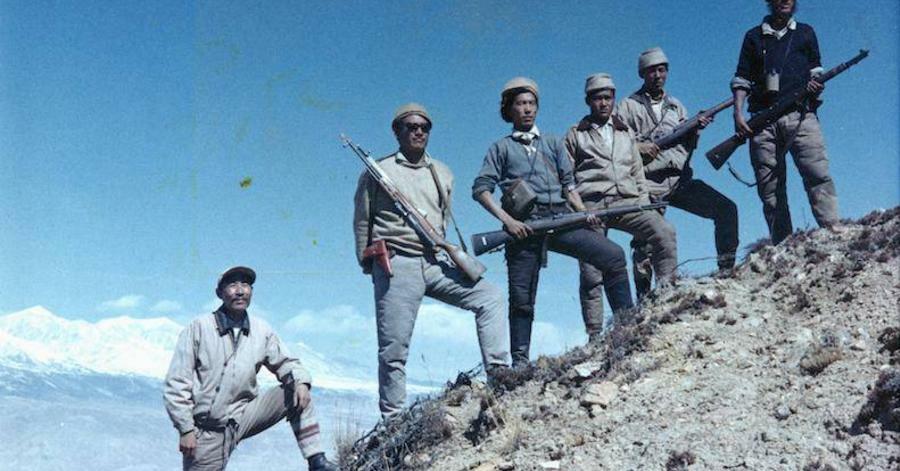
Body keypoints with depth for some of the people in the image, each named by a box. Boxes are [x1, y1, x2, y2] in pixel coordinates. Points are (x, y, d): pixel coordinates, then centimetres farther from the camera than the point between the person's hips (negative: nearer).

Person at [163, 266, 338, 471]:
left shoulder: (262, 331, 3)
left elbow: (284, 363, 14)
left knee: (297, 395, -7)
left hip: (244, 416, 4)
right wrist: (185, 429, -13)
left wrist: (301, 382, -10)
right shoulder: (199, 328, -9)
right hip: (209, 430, -3)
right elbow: (177, 383, -8)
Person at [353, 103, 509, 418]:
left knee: (490, 298, -10)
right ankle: (392, 418, 5)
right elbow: (362, 223, 6)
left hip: (433, 263, 5)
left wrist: (441, 249, 10)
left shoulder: (442, 174, 17)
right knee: (394, 348, -4)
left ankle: (498, 372, -10)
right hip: (396, 266, -5)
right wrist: (369, 265, 4)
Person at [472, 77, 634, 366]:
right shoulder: (502, 148, 16)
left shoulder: (553, 144, 24)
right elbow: (480, 189, 5)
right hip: (523, 225, -2)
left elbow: (569, 183, 18)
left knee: (614, 255, -16)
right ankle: (520, 362, 5)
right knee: (522, 297, -2)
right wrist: (507, 220, -9)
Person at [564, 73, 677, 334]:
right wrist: (575, 212, -2)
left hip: (627, 201, 3)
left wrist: (644, 204, 10)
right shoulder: (575, 135, 16)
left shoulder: (626, 134, 25)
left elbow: (638, 174, 23)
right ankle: (594, 334, -2)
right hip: (591, 206, -2)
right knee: (591, 273, -7)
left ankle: (666, 290, -22)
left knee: (664, 232, -25)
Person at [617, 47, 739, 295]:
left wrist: (695, 129, -1)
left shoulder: (676, 106, 23)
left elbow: (688, 147, 19)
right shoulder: (628, 107, 8)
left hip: (680, 179, 4)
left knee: (726, 209, -9)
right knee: (645, 242, -9)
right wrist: (637, 147, -17)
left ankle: (727, 271, -2)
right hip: (649, 184, -4)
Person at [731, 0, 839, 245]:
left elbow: (815, 69, 21)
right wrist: (738, 114, -2)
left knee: (818, 174, -20)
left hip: (800, 115, 0)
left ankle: (833, 231, -27)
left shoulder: (806, 32, 22)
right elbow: (741, 79, 12)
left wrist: (817, 83, -3)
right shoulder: (753, 37, 18)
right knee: (770, 189, -5)